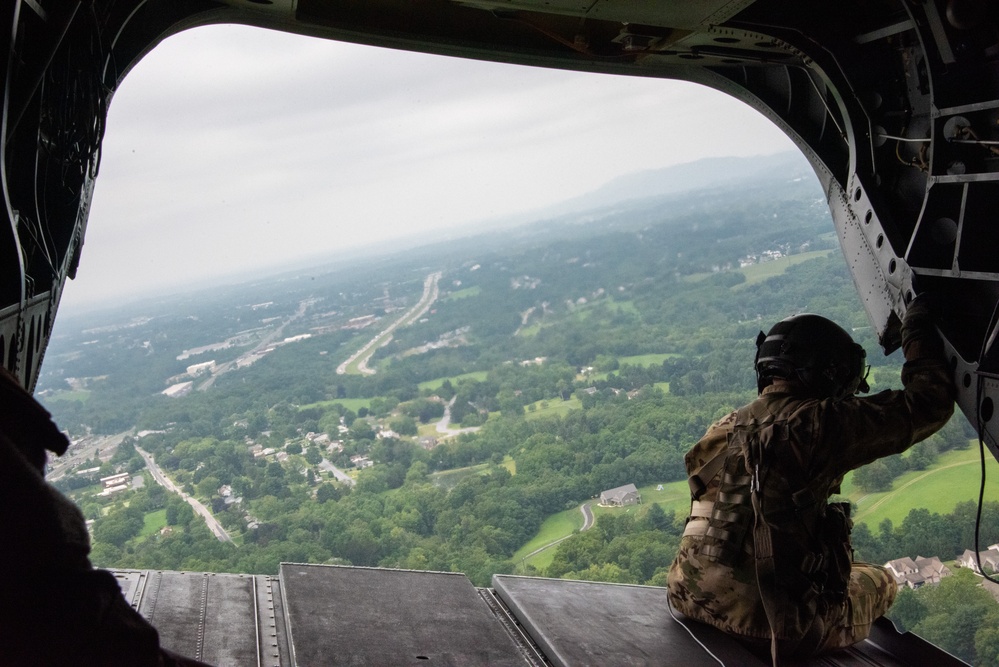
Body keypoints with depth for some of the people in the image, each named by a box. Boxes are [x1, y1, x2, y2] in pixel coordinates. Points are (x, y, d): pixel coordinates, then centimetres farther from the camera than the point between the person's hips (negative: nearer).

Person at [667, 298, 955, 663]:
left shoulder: (723, 429, 7)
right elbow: (930, 405, -6)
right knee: (879, 582, 23)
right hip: (770, 625, -7)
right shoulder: (821, 423, -14)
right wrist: (919, 332, 8)